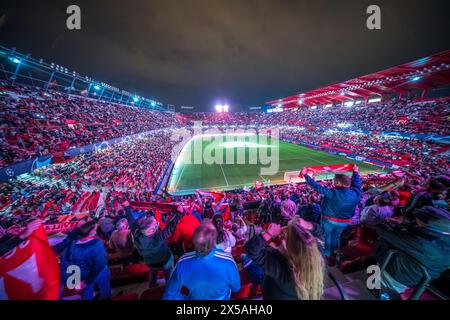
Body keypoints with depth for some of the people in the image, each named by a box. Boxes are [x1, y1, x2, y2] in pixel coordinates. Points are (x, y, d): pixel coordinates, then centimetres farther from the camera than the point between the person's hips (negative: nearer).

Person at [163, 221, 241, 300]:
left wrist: (184, 298, 0)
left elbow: (170, 295, -18)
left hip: (193, 298, 1)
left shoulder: (183, 262, -35)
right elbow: (236, 288, -15)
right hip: (221, 298, 0)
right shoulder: (228, 261, -37)